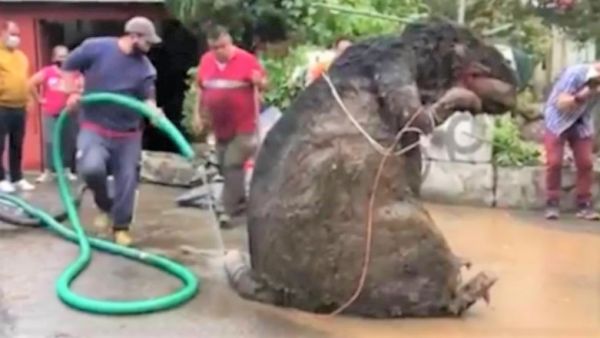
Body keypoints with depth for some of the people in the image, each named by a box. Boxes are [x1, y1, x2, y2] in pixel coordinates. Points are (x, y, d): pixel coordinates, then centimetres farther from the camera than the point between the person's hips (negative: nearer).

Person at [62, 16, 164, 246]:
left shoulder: (146, 69, -1)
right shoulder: (95, 48, -7)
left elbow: (147, 98, -5)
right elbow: (69, 66, 7)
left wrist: (154, 111, -27)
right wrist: (73, 92, -4)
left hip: (128, 133, 3)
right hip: (94, 127, -2)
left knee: (127, 180, 2)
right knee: (91, 168, -26)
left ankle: (121, 227, 20)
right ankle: (105, 206, 5)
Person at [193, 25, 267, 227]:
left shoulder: (246, 59, -12)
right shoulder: (206, 61, 4)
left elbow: (263, 84, -6)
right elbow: (201, 88, 15)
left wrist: (259, 81, -30)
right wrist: (198, 114, 14)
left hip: (243, 125, -6)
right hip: (219, 125, 6)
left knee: (233, 165, -11)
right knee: (225, 167, 14)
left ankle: (229, 211, -5)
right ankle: (240, 202, 32)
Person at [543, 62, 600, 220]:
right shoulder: (574, 73, -25)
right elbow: (561, 104, -26)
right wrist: (582, 95, -41)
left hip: (581, 125, 4)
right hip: (558, 121, -4)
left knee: (586, 163, -4)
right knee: (554, 162, -10)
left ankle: (584, 204, 5)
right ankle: (552, 203, 1)